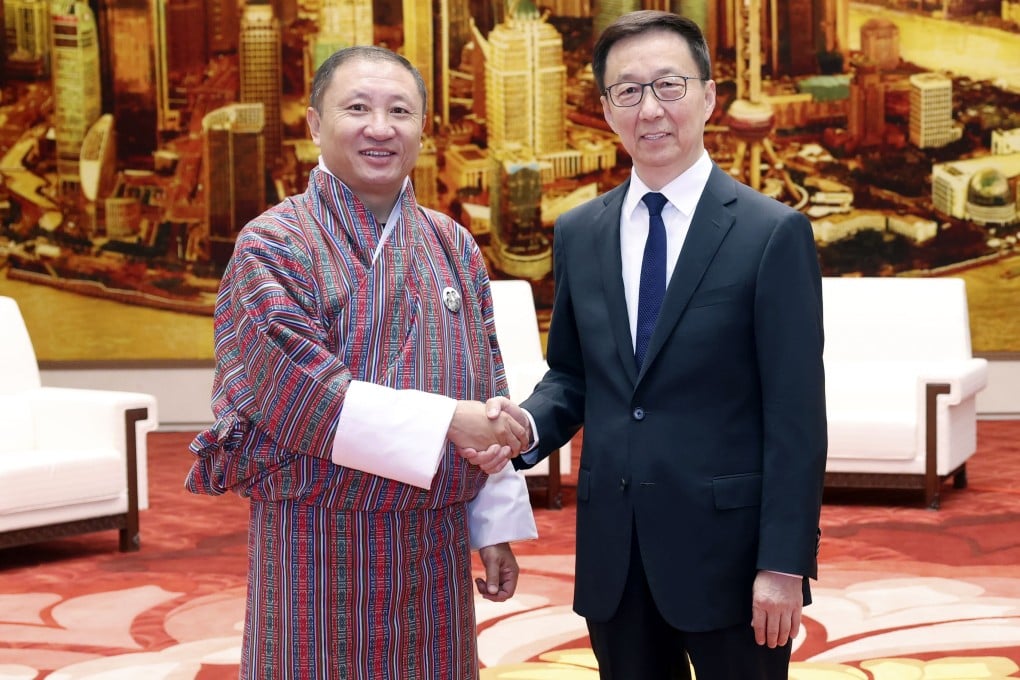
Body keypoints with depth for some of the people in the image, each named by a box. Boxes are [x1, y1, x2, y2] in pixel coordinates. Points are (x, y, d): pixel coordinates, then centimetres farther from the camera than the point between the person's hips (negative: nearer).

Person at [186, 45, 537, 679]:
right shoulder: (273, 246, -6)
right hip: (318, 549, -4)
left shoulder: (454, 247, 9)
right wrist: (447, 424, -17)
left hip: (438, 546, 5)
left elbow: (487, 404, 11)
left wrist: (495, 528, 8)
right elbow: (300, 396, -16)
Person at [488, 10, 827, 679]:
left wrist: (785, 566, -13)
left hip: (727, 548, -4)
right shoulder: (578, 234, 7)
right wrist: (530, 423, -7)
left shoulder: (774, 233, -7)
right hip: (612, 555, 4)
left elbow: (796, 417, -9)